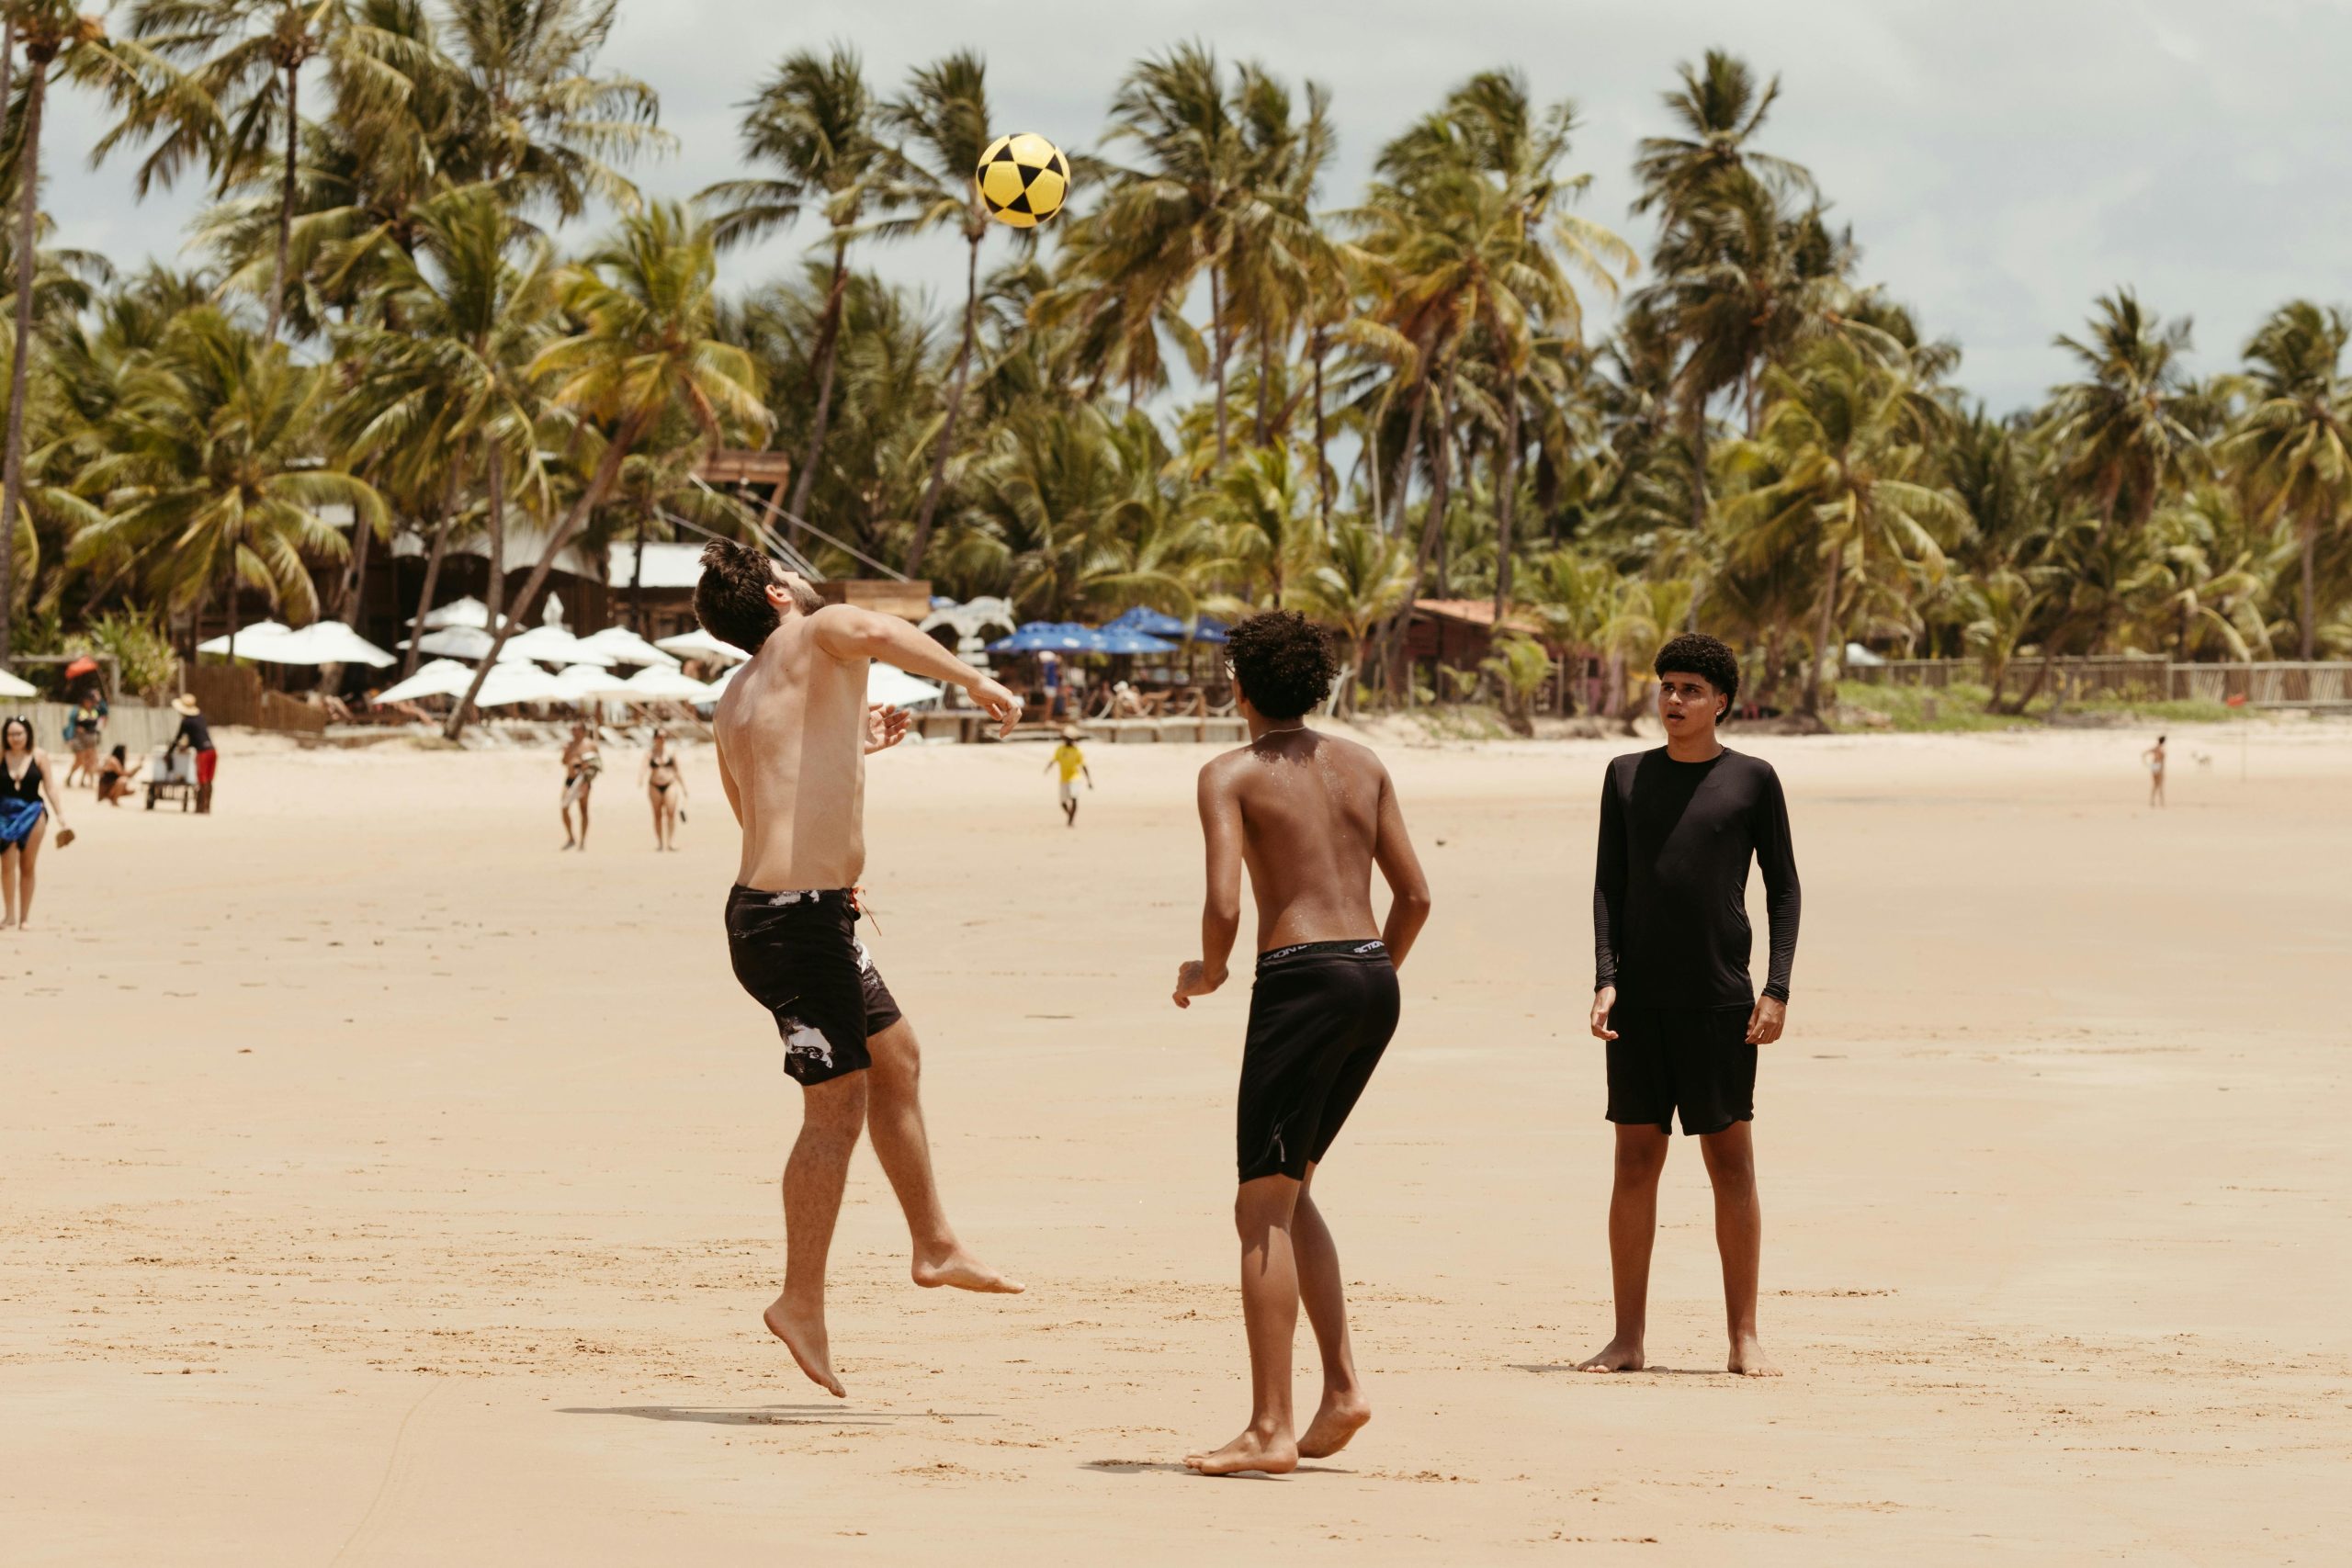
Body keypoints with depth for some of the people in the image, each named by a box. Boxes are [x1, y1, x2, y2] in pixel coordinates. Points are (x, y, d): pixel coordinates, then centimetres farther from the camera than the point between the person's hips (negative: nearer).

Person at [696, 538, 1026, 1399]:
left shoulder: (735, 703, 17)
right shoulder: (819, 637, -7)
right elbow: (878, 631, -31)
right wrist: (980, 684, -23)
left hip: (770, 904, 10)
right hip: (799, 916, -10)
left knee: (894, 1057, 23)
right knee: (838, 1107, -5)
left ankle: (936, 1246, 34)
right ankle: (802, 1302, 0)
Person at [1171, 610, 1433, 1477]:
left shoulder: (1232, 774, -3)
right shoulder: (1362, 765, 15)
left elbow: (1224, 905, -14)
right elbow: (1415, 894, 14)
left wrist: (1205, 973, 6)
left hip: (1300, 982, -7)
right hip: (1374, 984, 7)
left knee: (1263, 1207, -3)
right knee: (1288, 1191, 19)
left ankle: (1269, 1429, -8)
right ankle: (1341, 1388, 10)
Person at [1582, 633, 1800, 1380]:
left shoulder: (1752, 780, 3)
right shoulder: (1627, 777, 9)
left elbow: (1783, 888, 5)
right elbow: (1608, 886, 9)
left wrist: (1777, 990, -5)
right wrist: (1605, 980, -3)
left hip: (1721, 1001, -2)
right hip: (1639, 999, 2)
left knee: (1731, 1160, -1)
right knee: (1636, 1158, 2)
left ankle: (1744, 1337, 4)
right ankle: (1627, 1337, 6)